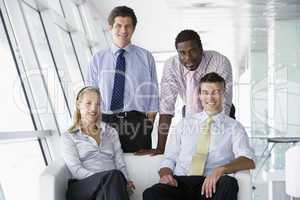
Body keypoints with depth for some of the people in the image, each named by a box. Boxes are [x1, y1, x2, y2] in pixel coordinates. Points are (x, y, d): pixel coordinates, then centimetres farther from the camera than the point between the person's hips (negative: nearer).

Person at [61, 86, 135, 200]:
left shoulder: (110, 132, 26)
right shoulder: (68, 137, 13)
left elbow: (120, 165, 18)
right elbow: (76, 170, -1)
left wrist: (125, 182, -6)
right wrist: (107, 179, -17)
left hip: (111, 186, 3)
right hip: (82, 188, -3)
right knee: (114, 175, -36)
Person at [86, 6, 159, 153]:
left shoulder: (145, 57, 8)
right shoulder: (98, 60, 10)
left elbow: (152, 93, 6)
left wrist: (149, 122, -4)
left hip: (137, 121, -1)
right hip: (105, 122, 1)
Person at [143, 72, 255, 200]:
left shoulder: (234, 127, 12)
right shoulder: (185, 123, 21)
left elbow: (248, 161, -3)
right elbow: (169, 159, 19)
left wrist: (221, 169, -24)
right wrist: (165, 174, -5)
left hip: (211, 185, -1)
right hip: (180, 183, 1)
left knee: (229, 183, -38)